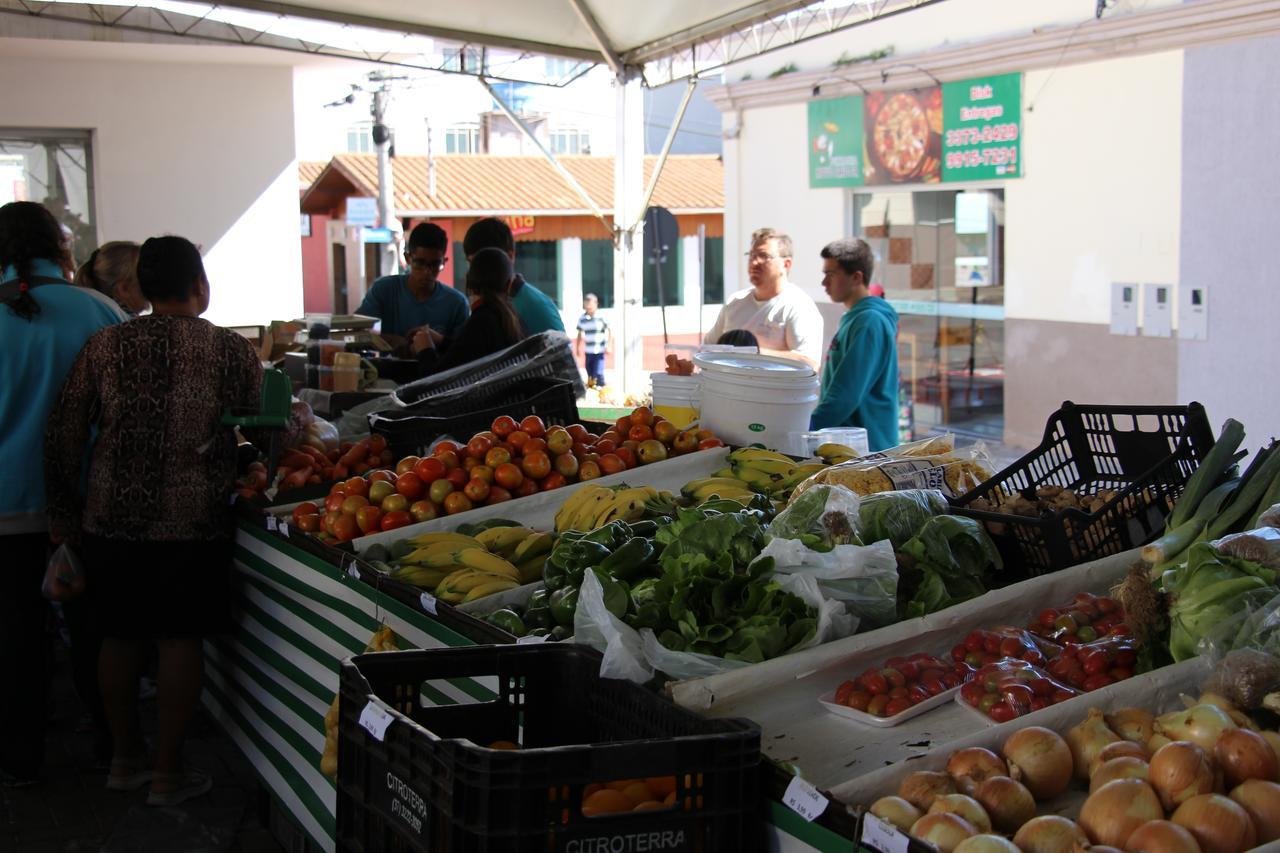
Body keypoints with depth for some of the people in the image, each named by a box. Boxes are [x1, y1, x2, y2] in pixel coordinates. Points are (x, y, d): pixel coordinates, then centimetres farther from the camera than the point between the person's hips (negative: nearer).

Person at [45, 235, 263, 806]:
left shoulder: (104, 347, 0)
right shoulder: (232, 352, -4)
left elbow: (62, 438, 1)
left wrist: (64, 515, 11)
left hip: (112, 517, 3)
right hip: (194, 521, -2)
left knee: (120, 635, 15)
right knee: (180, 640, 6)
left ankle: (124, 759, 27)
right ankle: (167, 773, 13)